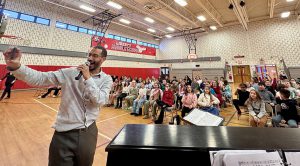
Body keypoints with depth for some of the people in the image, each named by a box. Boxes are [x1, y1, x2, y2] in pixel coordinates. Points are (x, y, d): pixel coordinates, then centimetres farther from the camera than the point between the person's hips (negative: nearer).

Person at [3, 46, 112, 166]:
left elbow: (100, 101, -17)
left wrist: (88, 78, -20)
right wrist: (15, 66, -26)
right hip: (65, 133, -1)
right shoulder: (70, 73, -5)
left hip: (88, 133, 2)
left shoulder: (107, 79, -4)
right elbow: (41, 78, -10)